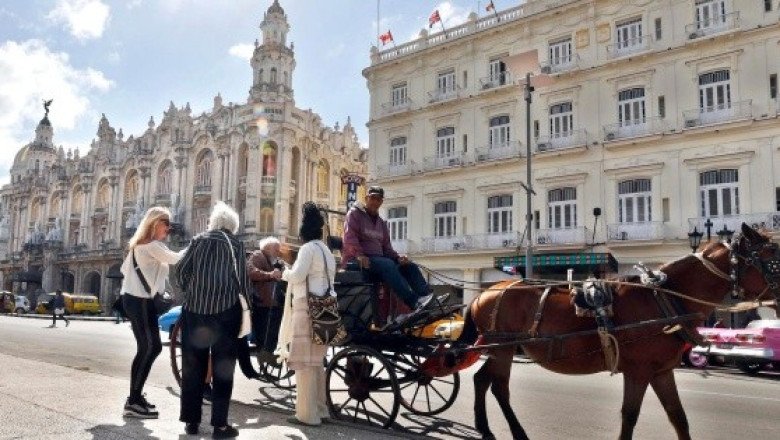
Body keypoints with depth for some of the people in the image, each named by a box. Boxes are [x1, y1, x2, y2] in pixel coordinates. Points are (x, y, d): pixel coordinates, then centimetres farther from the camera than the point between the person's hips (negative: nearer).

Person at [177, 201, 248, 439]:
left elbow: (182, 270, 5)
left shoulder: (198, 239, 9)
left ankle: (191, 420, 15)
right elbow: (242, 278, -4)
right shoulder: (236, 243, 2)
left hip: (194, 308, 3)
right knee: (223, 367, 4)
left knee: (193, 366, 11)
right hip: (226, 310, -3)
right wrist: (243, 300, 10)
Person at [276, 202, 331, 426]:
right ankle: (319, 409, 23)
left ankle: (307, 414, 0)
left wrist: (285, 273, 0)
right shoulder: (325, 250, 17)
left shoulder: (308, 248, -11)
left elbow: (297, 275, -21)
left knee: (304, 362, -4)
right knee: (316, 361, 16)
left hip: (307, 310, -9)